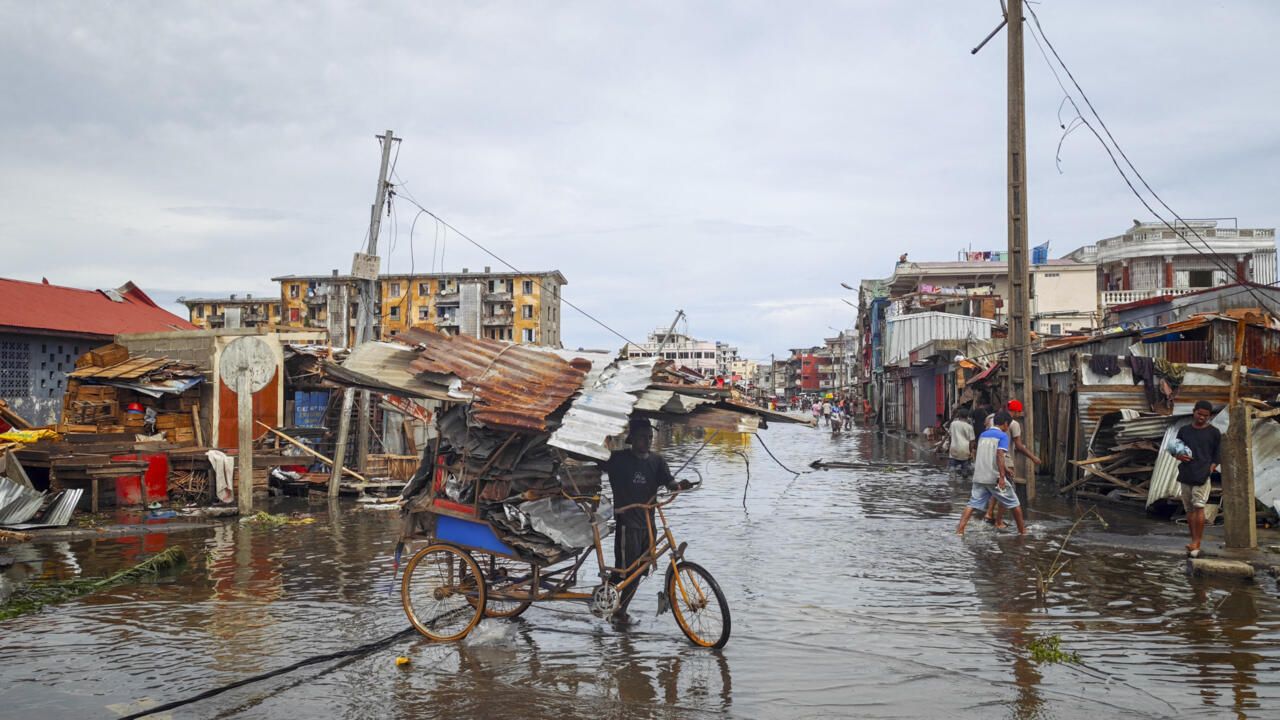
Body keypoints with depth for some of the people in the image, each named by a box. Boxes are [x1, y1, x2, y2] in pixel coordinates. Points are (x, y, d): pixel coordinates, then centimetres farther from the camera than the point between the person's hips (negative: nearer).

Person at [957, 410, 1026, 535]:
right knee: (1014, 504, 12)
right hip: (995, 478, -5)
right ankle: (1022, 530, 20)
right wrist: (1002, 476, -23)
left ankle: (960, 529, -13)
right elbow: (1000, 455, -19)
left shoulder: (983, 435, 14)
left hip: (979, 477, 5)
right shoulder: (1003, 436, -5)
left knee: (973, 503, 2)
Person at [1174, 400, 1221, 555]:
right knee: (1189, 509, 7)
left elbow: (1217, 456, 5)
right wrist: (1180, 456, -4)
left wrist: (1210, 469, -9)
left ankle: (1196, 543, -13)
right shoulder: (1184, 430, 13)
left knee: (1199, 507, -14)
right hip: (1185, 475, 4)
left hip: (1202, 475, -4)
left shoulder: (1214, 433, 5)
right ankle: (1194, 542, 14)